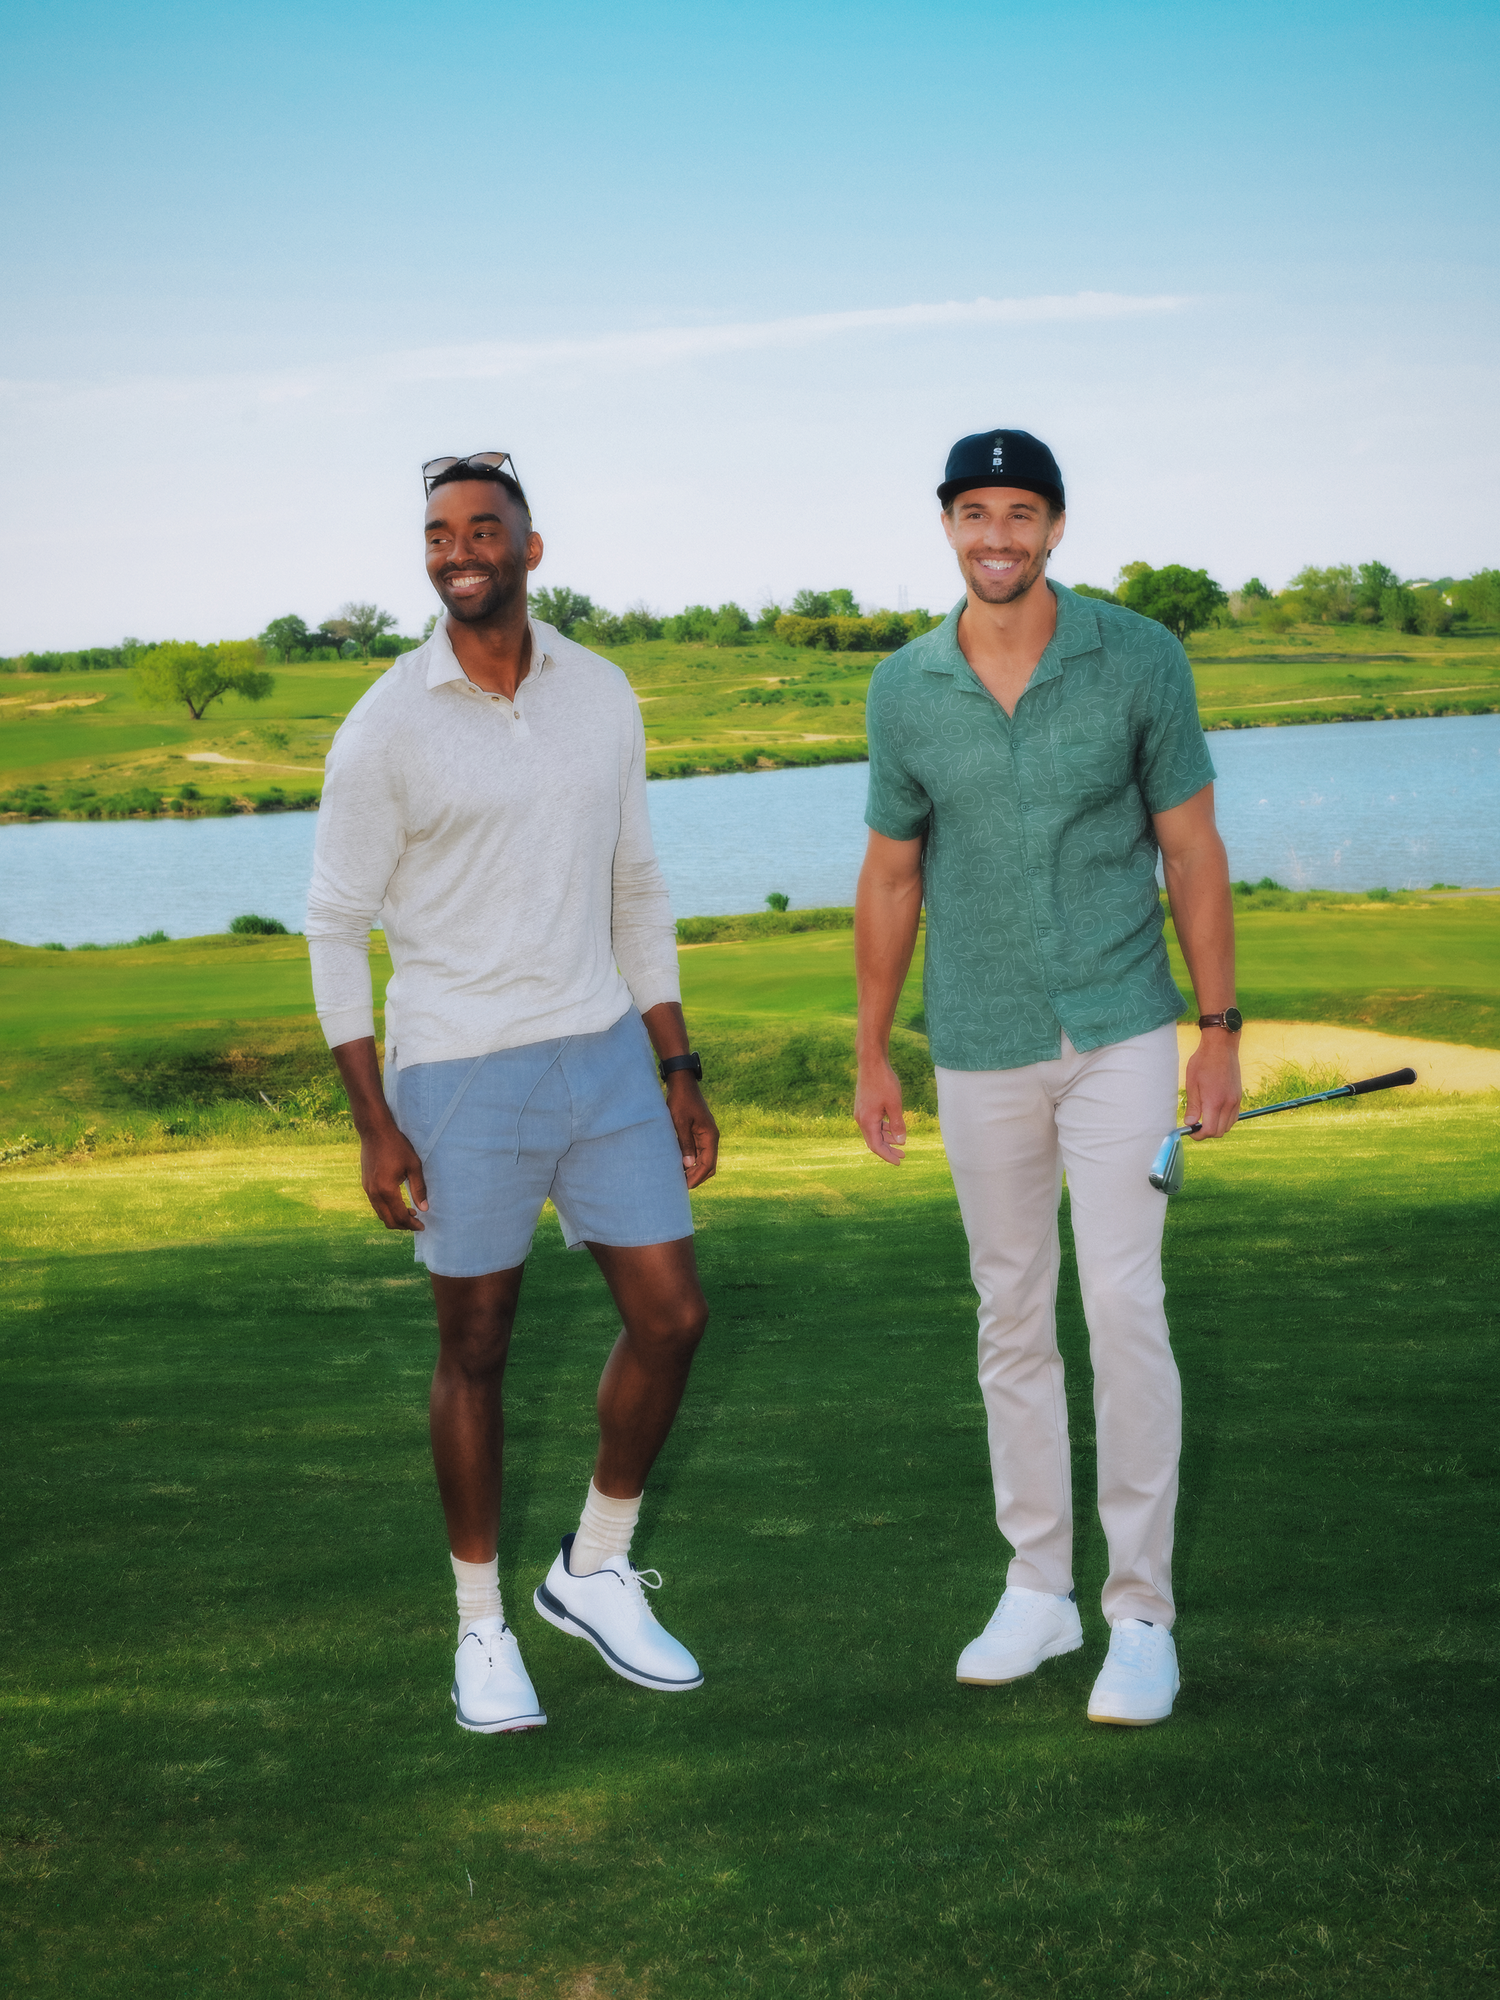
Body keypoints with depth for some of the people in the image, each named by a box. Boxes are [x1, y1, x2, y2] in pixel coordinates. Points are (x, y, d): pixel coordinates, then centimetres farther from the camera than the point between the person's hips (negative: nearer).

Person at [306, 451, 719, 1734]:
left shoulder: (603, 695, 5)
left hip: (603, 1054, 4)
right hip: (458, 1074, -4)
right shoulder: (385, 729, -9)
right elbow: (337, 929, -5)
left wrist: (679, 1073, 10)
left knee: (672, 1317, 4)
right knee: (477, 1350, 5)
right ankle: (483, 1629, 22)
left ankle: (597, 1571, 26)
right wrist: (375, 1122, -11)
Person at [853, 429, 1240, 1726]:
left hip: (1121, 1036, -3)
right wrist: (871, 1056, 9)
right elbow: (892, 878, 8)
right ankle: (1038, 1588, 23)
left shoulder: (1140, 659, -7)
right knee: (1013, 1318, 10)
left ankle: (1143, 1614, 1)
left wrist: (1222, 1032, -4)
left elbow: (1190, 847, -2)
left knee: (1124, 1305, -9)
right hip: (981, 1052, 3)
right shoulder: (905, 687, -1)